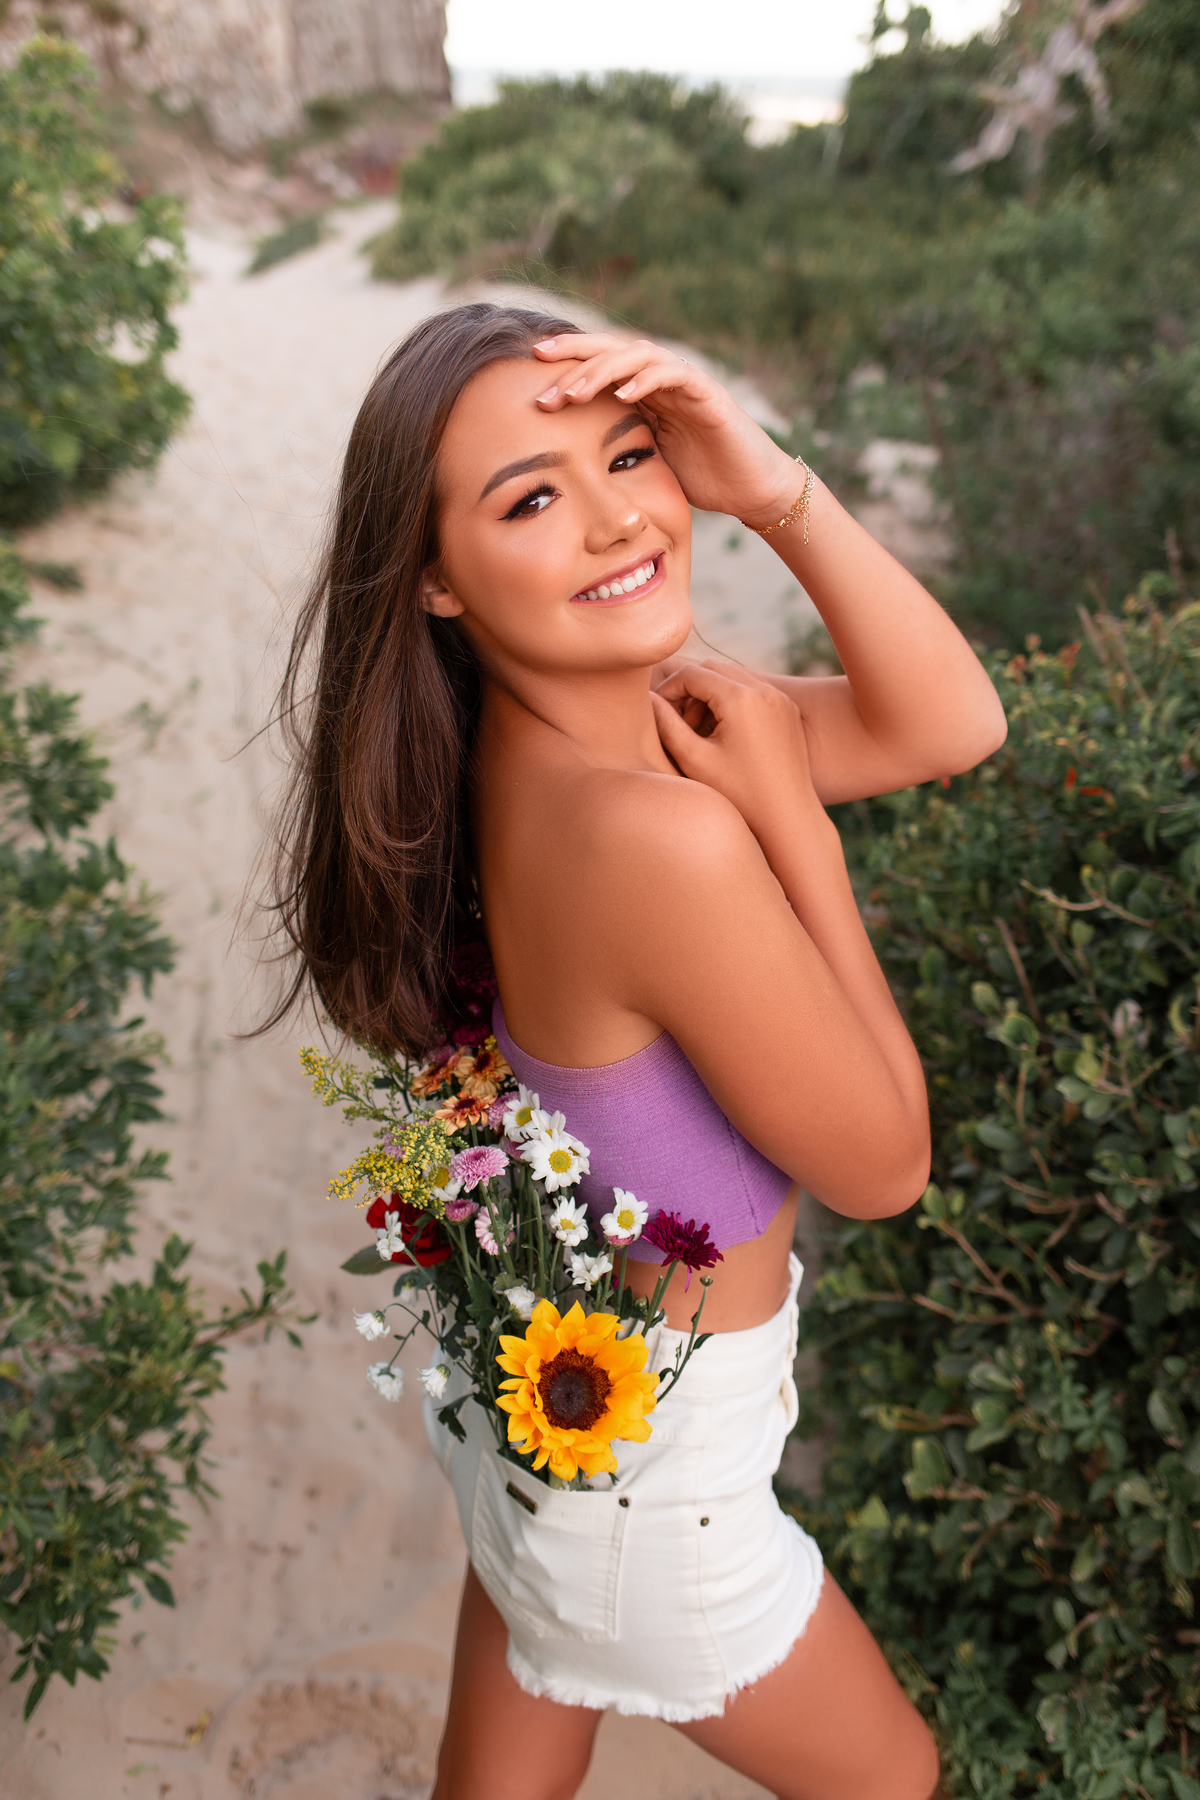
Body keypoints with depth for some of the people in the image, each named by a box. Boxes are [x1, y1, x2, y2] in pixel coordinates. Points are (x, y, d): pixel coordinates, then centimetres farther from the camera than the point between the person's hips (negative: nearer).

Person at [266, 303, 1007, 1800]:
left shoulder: (606, 701, -12)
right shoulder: (657, 837, -37)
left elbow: (951, 727, -9)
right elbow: (883, 1168, -22)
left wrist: (776, 491, -21)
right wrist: (790, 815, -23)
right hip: (644, 1473, -6)